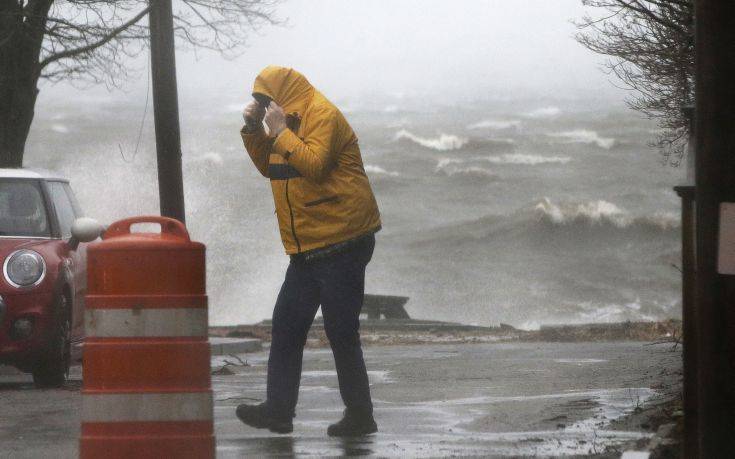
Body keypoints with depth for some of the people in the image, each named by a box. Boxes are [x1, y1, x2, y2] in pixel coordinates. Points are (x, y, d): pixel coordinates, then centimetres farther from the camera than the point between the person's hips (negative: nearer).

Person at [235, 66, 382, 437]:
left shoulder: (323, 117, -12)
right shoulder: (291, 123, 18)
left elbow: (314, 164, -25)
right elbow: (270, 167, 24)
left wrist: (280, 132, -19)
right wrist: (253, 130, 11)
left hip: (341, 242, -10)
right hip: (308, 249, 10)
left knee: (341, 331, -6)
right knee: (286, 326, 7)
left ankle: (359, 416, 0)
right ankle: (278, 409, 8)